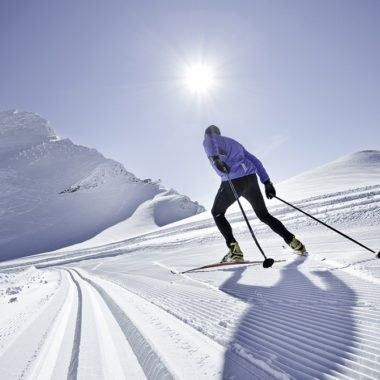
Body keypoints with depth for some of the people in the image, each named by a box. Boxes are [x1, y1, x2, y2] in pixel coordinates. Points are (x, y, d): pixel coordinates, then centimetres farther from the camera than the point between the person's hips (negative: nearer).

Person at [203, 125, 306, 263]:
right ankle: (294, 242, 16)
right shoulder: (234, 142, 31)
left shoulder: (207, 140, 11)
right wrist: (267, 182, 16)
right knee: (263, 215, 22)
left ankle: (235, 251, 3)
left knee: (217, 213, 16)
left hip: (233, 182, -6)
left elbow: (210, 143, -17)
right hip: (251, 178, 6)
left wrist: (215, 158, -37)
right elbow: (254, 161, 22)